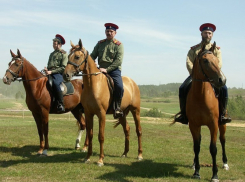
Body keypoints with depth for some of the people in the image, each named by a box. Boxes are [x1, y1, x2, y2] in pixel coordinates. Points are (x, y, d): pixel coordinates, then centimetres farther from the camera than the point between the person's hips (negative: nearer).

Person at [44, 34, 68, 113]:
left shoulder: (63, 54, 3)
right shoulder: (52, 54, 25)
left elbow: (63, 68, -7)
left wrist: (51, 71, -14)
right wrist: (47, 69, 4)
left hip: (58, 74, -7)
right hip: (50, 73, 7)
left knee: (55, 83, -37)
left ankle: (61, 104, -36)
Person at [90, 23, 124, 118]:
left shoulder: (118, 45, 0)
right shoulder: (100, 43, 14)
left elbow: (118, 60, -10)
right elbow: (92, 56, 13)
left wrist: (107, 69, -19)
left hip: (114, 70, -4)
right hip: (100, 70, 5)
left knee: (119, 87, -29)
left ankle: (118, 107, -13)